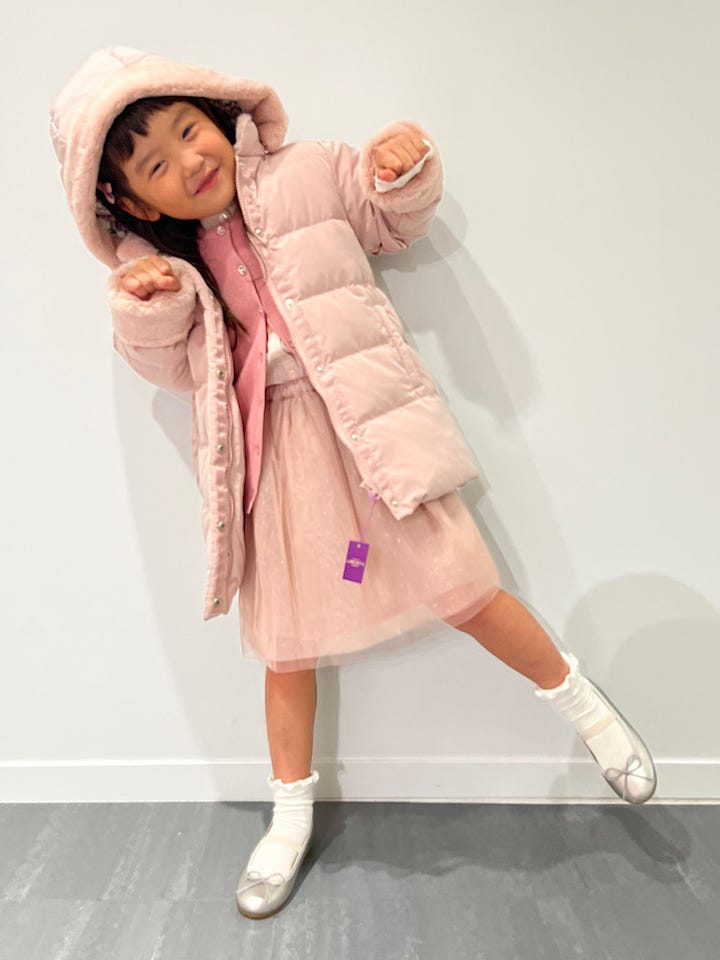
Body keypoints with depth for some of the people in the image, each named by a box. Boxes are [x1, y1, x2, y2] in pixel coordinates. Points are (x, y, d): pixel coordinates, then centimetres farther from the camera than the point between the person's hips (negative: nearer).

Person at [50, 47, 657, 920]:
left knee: (463, 592, -6)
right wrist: (146, 312, -12)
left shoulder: (308, 174, 2)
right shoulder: (156, 261, 7)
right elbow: (172, 368, 7)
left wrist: (402, 168, -6)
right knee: (285, 644, 10)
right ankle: (292, 818, 33)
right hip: (276, 452, 3)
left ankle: (578, 699, 25)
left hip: (366, 421, -2)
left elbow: (394, 221, 15)